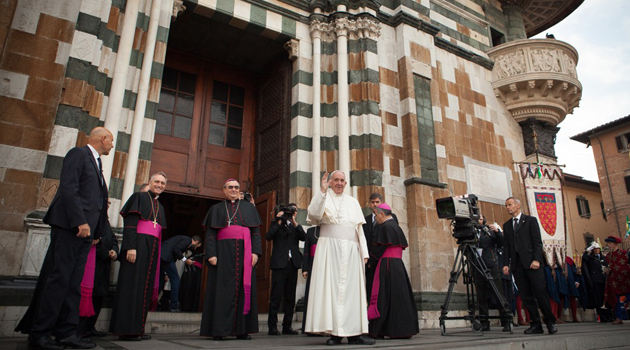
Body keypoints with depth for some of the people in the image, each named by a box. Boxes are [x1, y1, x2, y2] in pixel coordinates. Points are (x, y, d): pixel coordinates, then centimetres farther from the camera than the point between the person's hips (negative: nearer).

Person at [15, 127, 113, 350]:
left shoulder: (96, 164, 24)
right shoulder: (78, 154, -2)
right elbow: (68, 189, -14)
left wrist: (96, 232, 14)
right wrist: (80, 221, -20)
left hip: (84, 230, 9)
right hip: (69, 227, -9)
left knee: (74, 284, 6)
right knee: (59, 279, -7)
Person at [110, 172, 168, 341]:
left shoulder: (160, 206, 21)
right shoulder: (139, 197, 2)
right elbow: (130, 223, -10)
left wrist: (158, 254, 15)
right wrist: (130, 246, -21)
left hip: (152, 248, 7)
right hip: (138, 244, -7)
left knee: (146, 286, 6)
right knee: (132, 284, -7)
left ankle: (137, 327, 11)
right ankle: (126, 329, -3)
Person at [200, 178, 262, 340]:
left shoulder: (249, 207, 16)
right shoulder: (216, 209, 14)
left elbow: (256, 232, 9)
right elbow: (210, 233, 5)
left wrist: (256, 252, -4)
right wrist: (211, 254, -9)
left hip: (244, 252, 1)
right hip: (223, 252, -1)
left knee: (244, 289, -1)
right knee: (222, 289, -4)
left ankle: (241, 330, 2)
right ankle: (218, 330, -1)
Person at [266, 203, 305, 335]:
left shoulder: (296, 226, 19)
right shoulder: (276, 224, 11)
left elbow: (303, 237, -1)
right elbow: (268, 236, -7)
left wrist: (294, 222, -8)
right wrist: (279, 221, -7)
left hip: (292, 263, 4)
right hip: (279, 263, -4)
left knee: (290, 296, 6)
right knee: (276, 296, -5)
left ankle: (287, 326, 12)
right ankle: (272, 326, 1)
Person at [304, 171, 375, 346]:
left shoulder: (353, 202, 21)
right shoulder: (323, 197, 10)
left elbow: (359, 228, 16)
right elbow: (314, 215, -10)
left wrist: (364, 252, 7)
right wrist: (322, 191, -16)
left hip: (351, 250, 4)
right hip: (329, 247, -3)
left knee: (352, 289, -2)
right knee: (331, 287, -9)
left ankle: (353, 332, -1)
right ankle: (334, 332, -6)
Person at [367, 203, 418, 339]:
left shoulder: (384, 227, -10)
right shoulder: (397, 227, 15)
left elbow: (378, 248, -12)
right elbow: (402, 246, 17)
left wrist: (371, 263, 4)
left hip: (386, 265, -8)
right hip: (398, 265, 8)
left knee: (383, 296, -5)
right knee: (399, 295, 9)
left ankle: (378, 331, -1)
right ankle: (404, 329, 12)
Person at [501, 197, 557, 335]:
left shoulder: (530, 220, 6)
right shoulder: (507, 225, 18)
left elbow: (537, 242, -2)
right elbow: (506, 246, 14)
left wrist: (536, 259, -13)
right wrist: (506, 263, 4)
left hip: (531, 261, -4)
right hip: (516, 264, 4)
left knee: (540, 291, -6)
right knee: (525, 295, 1)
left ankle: (550, 322, 9)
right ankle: (536, 324, 6)